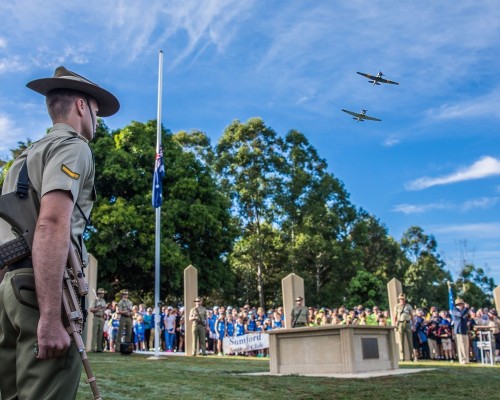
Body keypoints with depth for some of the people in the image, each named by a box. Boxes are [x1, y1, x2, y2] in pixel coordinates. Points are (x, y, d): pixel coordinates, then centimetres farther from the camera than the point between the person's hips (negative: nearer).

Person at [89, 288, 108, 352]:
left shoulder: (104, 301, 15)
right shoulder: (95, 301, -3)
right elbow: (91, 310, -8)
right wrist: (98, 308, -17)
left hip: (102, 318, 5)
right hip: (96, 317, -5)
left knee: (100, 333, 4)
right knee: (95, 333, -7)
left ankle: (99, 348, 7)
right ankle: (93, 348, -4)